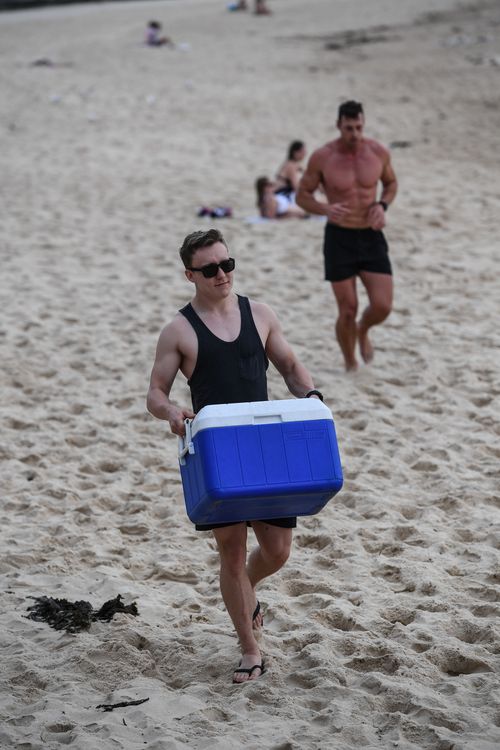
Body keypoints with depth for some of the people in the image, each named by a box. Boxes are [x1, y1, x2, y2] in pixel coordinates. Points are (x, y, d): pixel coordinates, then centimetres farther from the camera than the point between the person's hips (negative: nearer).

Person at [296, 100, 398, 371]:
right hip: (339, 238, -2)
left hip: (371, 237, 2)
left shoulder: (378, 152, -5)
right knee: (348, 310, -1)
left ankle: (363, 331, 30)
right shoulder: (322, 158, -12)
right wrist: (326, 209, -22)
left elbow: (391, 183, 14)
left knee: (382, 306, -6)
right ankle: (350, 364, 24)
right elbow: (302, 195, -2)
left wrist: (382, 205, -7)